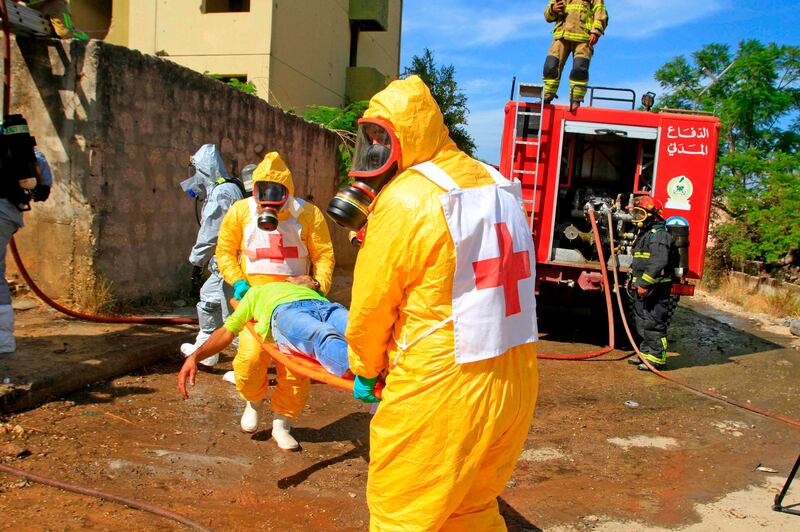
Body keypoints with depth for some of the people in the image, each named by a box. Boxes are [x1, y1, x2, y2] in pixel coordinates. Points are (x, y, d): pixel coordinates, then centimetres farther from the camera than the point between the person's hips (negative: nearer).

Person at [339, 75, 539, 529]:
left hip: (439, 392, -7)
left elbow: (372, 306, -7)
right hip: (516, 386, 8)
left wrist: (367, 372, 9)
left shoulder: (403, 201, -13)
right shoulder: (499, 189, 8)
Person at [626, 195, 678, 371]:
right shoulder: (645, 234, 20)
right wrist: (633, 280, 23)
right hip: (643, 290, 11)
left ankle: (657, 359, 0)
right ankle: (646, 353, 25)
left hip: (655, 291, -11)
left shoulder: (659, 234, -14)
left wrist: (645, 284, -27)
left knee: (653, 324, -7)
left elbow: (658, 263, -25)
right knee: (643, 323, 16)